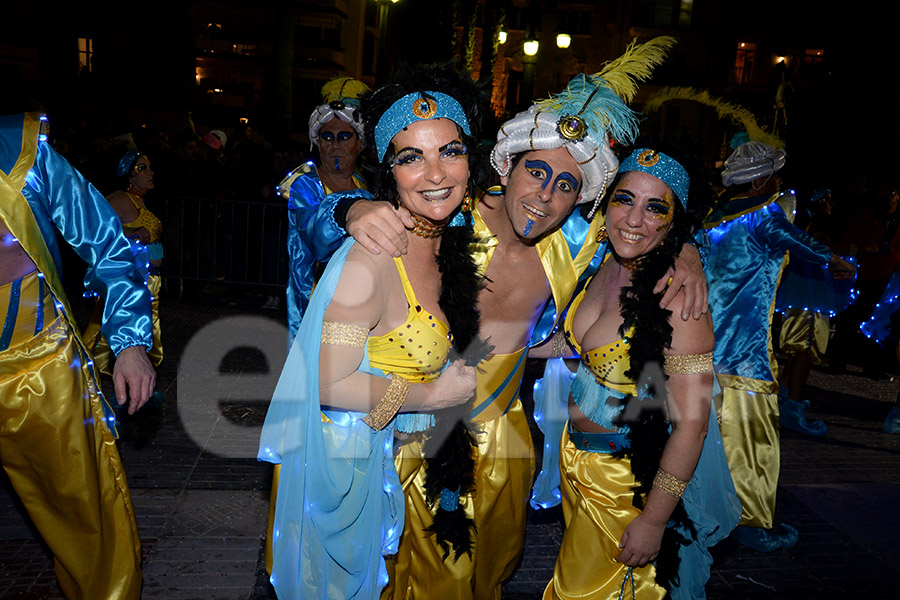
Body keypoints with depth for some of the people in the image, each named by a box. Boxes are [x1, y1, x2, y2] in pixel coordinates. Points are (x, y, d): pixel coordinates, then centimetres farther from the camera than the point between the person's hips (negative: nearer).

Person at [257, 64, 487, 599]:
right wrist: (431, 395, -19)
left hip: (394, 452, 7)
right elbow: (329, 385, -27)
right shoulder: (371, 261, -30)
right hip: (350, 453, -7)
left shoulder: (449, 242, -3)